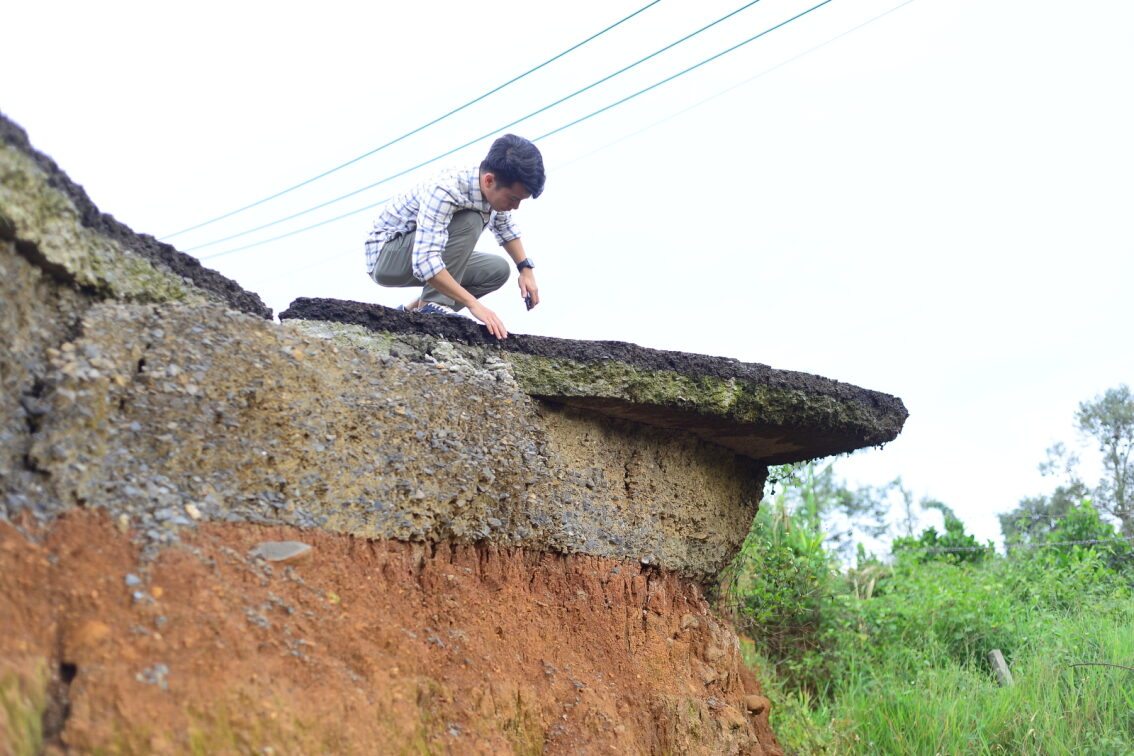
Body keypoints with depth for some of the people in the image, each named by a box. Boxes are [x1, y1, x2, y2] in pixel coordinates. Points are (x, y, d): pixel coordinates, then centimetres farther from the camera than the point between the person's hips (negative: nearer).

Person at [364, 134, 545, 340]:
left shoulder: (495, 191, -10)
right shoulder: (444, 191, -34)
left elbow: (506, 229, 13)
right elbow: (424, 262, -42)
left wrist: (526, 268, 0)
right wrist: (473, 304, -42)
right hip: (385, 255, -9)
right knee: (469, 222, -27)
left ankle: (413, 310, 3)